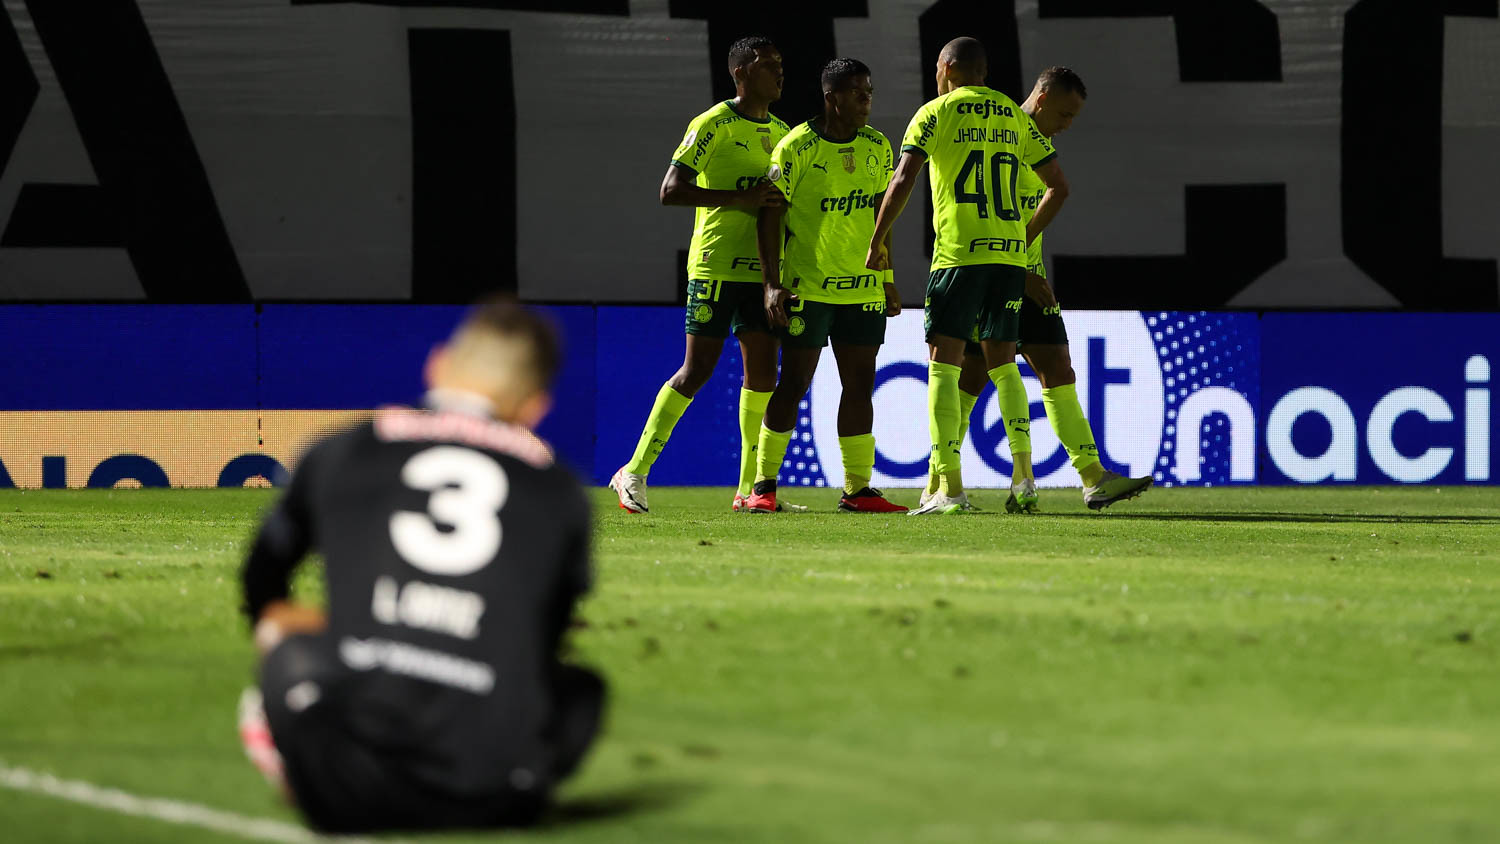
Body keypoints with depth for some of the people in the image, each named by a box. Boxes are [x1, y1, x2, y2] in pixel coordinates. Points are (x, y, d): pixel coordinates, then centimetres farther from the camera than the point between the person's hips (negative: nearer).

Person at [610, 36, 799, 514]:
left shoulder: (781, 133, 15)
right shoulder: (713, 125, -7)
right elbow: (671, 191, -14)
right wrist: (741, 199, -21)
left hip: (760, 270, 7)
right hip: (716, 263, -7)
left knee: (761, 371, 2)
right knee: (697, 370, -8)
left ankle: (749, 488, 8)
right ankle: (635, 472, 0)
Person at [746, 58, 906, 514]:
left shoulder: (877, 147, 7)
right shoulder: (796, 148, -10)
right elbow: (770, 215, -8)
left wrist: (887, 279, 15)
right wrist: (772, 283, -13)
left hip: (863, 288, 5)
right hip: (807, 285, -5)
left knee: (860, 385, 4)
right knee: (794, 382, -4)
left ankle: (858, 489, 9)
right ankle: (764, 485, 5)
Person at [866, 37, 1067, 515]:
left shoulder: (936, 113, 0)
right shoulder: (1016, 117, 15)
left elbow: (903, 180, -9)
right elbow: (1059, 187, 16)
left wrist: (877, 242, 0)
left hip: (959, 253, -5)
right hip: (1010, 255, 5)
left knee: (943, 364, -3)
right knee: (1002, 363, 15)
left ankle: (950, 487, -12)